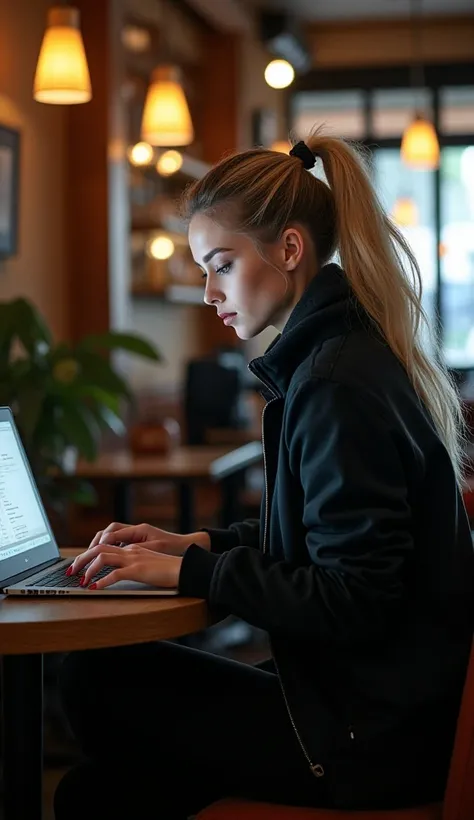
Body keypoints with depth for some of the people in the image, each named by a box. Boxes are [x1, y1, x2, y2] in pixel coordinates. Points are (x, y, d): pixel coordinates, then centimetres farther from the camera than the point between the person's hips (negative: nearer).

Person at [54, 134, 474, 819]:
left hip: (370, 737, -9)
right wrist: (201, 545, 7)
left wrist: (191, 571, -16)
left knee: (97, 681, -4)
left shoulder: (339, 383, -20)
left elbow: (351, 600, -23)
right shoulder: (356, 354, 12)